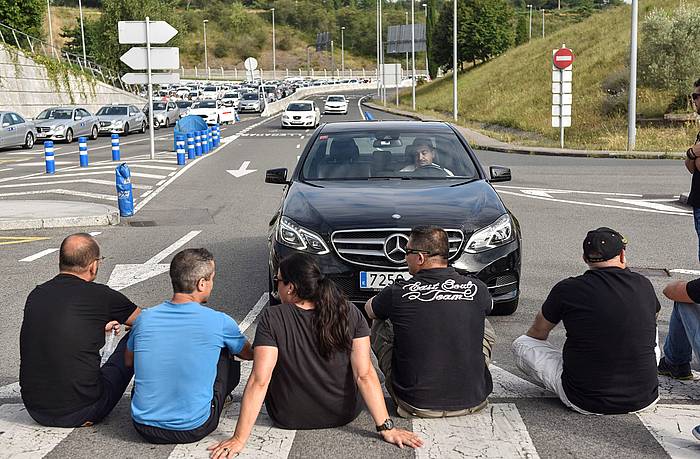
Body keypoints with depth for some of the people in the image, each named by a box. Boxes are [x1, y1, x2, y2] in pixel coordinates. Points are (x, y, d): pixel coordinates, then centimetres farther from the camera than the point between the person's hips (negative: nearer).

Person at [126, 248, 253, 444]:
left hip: (144, 426, 3)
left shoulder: (144, 318, -4)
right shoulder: (219, 322, -12)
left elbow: (129, 361, 18)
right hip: (193, 430, -3)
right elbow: (249, 354, 11)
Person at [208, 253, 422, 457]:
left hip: (288, 418, -2)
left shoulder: (272, 319, -20)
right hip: (344, 414, 2)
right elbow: (365, 375, -18)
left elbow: (259, 381, -24)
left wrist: (239, 439, -21)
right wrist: (386, 428, -15)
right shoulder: (350, 314, -14)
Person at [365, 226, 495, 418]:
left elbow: (369, 310, 15)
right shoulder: (477, 289, -5)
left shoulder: (398, 292, -10)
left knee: (379, 326, 18)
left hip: (416, 405, -2)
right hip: (471, 402, 2)